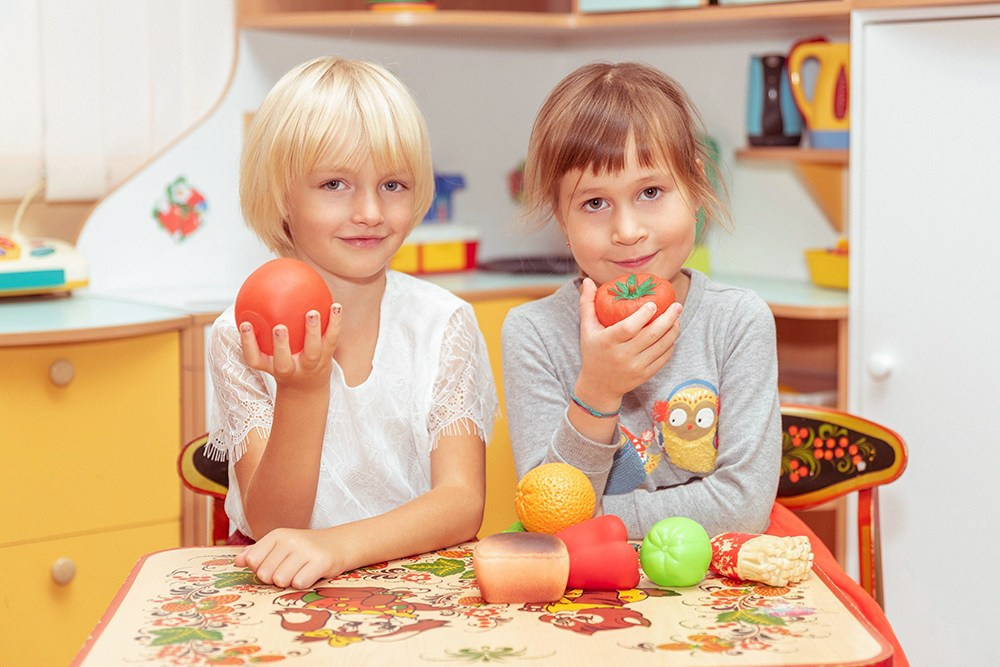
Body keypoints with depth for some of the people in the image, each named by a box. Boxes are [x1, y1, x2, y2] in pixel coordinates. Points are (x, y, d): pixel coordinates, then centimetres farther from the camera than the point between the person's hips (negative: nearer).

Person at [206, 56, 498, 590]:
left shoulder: (444, 324, -3)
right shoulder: (241, 337, -5)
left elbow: (462, 504, -11)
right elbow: (270, 525, -10)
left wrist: (336, 545, -27)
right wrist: (302, 393, -25)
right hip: (282, 588, -1)